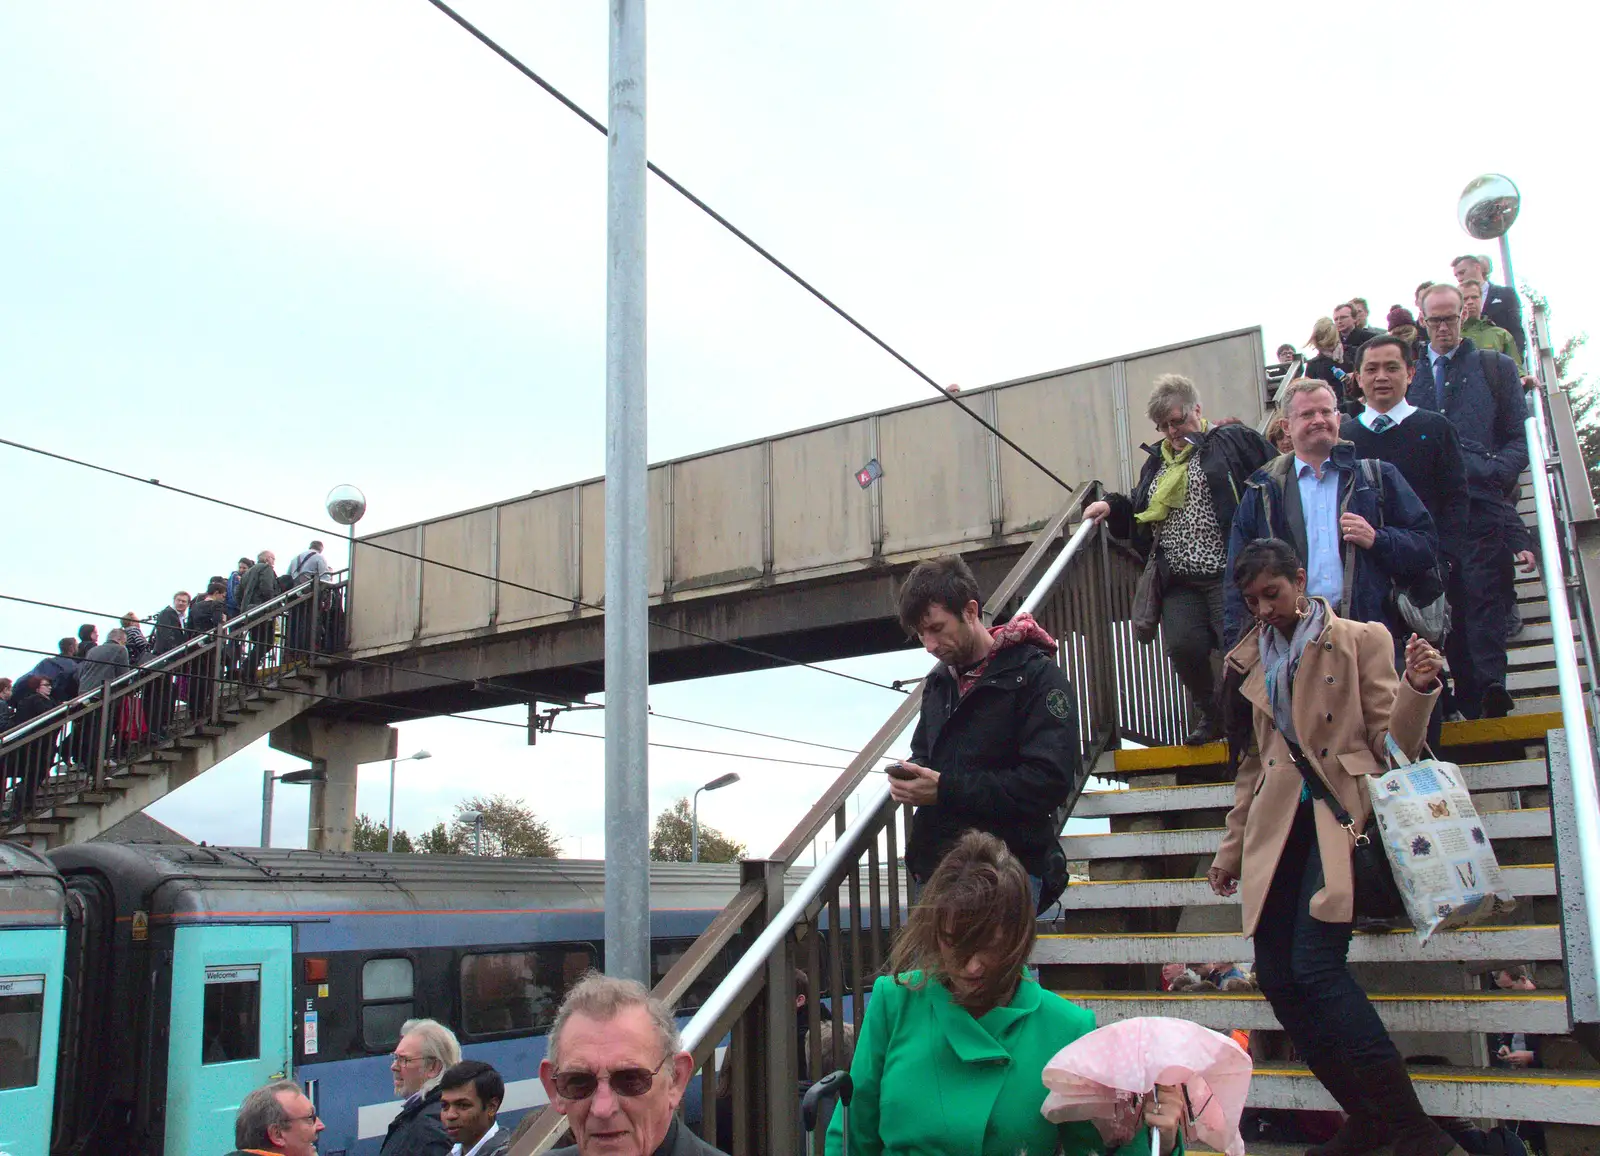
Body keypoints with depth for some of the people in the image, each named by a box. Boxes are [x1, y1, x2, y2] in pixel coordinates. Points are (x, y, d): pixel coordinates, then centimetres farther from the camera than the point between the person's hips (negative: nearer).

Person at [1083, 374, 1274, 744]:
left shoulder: (1235, 441, 2)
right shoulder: (1157, 463, 21)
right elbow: (1138, 518, 27)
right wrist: (1112, 506, 8)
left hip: (1227, 576, -5)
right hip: (1179, 582, 5)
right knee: (1183, 648, -9)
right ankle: (1210, 712, 17)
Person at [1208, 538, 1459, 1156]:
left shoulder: (1360, 640, 4)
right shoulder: (1248, 662, 17)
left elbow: (1392, 743, -1)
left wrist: (1417, 689, -19)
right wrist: (1231, 849, 22)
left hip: (1341, 812, -5)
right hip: (1279, 825, 5)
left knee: (1315, 965, -20)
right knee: (1278, 977, -4)